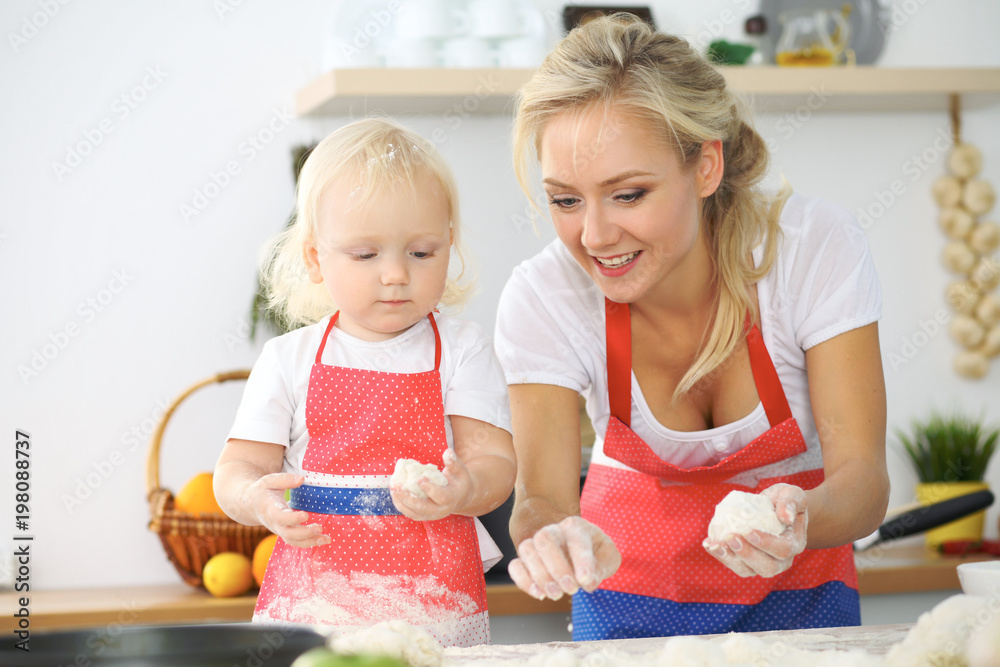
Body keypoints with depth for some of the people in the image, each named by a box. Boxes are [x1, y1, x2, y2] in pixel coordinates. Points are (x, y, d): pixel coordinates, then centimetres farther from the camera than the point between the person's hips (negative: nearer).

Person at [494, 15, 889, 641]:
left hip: (795, 582, 0)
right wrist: (552, 538, -44)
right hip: (635, 578, 1)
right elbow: (542, 495, -21)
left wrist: (798, 519, -43)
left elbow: (863, 476, -21)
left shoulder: (817, 247, -21)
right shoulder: (542, 298, -18)